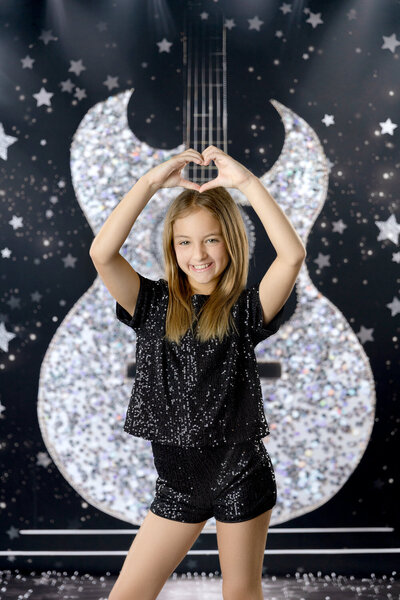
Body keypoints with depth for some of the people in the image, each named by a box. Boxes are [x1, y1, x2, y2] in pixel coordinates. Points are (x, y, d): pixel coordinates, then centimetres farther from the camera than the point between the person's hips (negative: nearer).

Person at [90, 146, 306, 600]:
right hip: (177, 479, 2)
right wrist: (151, 181, -18)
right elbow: (102, 253, -17)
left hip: (239, 474, -2)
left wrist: (247, 182, -23)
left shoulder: (245, 308, -6)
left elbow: (292, 255, -23)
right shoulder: (155, 305, -1)